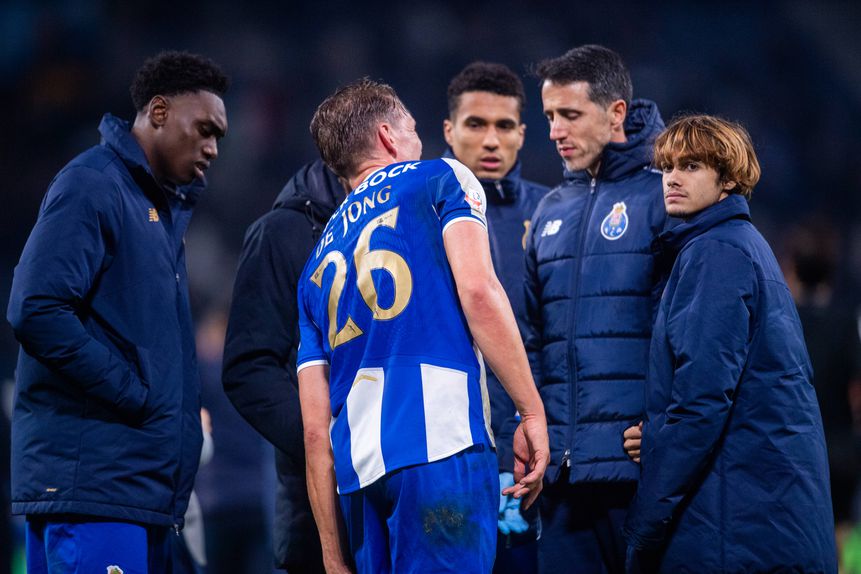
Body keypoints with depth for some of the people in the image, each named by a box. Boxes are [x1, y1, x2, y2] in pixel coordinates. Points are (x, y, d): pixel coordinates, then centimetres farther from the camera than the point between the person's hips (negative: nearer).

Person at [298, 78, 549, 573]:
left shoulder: (321, 259, 26)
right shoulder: (441, 180, 13)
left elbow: (316, 428, 20)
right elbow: (477, 290, -7)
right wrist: (533, 413, -5)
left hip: (357, 471, 6)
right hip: (441, 444, -6)